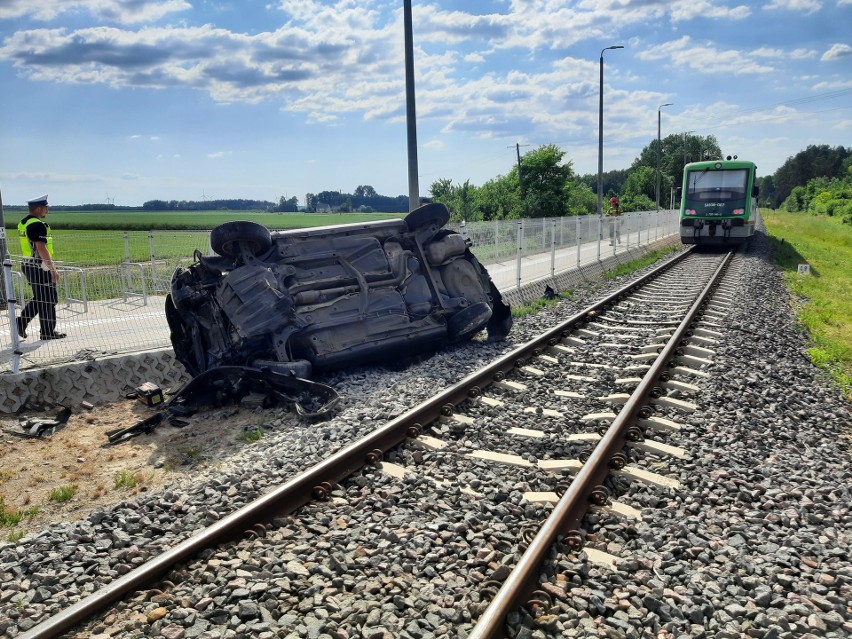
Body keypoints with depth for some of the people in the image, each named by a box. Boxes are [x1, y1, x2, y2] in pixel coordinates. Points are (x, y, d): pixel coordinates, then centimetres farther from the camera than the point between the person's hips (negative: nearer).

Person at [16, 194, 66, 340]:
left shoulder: (23, 223, 14)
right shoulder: (38, 225, -17)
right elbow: (41, 248, -23)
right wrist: (53, 269, -22)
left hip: (28, 266, 10)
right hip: (40, 268, -10)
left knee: (38, 298, 19)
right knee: (48, 300, -1)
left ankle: (21, 322, 14)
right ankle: (48, 332, 5)